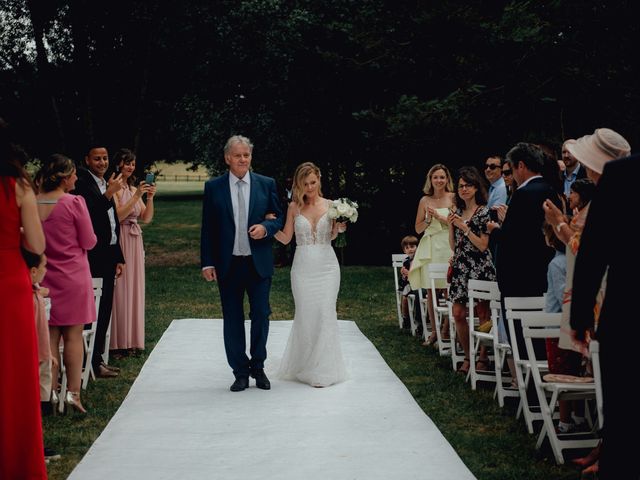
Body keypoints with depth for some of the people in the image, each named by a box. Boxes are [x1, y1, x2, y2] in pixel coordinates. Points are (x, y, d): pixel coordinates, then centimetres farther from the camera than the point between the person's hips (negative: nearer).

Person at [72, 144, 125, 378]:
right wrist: (109, 194, -22)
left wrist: (118, 258, 20)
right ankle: (93, 362, -2)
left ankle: (98, 358, 18)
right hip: (93, 256, -9)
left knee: (105, 309, 11)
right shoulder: (82, 183, -9)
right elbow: (88, 214, -23)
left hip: (108, 255, 9)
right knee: (94, 309, -7)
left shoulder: (107, 185, 17)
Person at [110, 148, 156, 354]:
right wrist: (137, 196, -18)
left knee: (134, 290, 8)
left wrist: (150, 198, -4)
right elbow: (119, 215, -16)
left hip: (135, 242, 7)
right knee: (119, 291, -5)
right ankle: (118, 342, 0)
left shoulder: (133, 188, 15)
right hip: (119, 241, -7)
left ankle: (131, 340, 14)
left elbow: (146, 218, 11)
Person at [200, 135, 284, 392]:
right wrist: (207, 263, -2)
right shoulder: (213, 187, 1)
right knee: (232, 319, 6)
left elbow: (278, 217, 9)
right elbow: (207, 228, 3)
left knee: (261, 315, 4)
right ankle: (240, 371, 16)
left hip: (259, 263, 0)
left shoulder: (266, 184, 3)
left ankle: (258, 366, 21)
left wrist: (265, 227, -14)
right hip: (228, 264, 0)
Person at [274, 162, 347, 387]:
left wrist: (338, 229, -8)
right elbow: (285, 238, 5)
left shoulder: (331, 206, 4)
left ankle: (323, 369, 4)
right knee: (304, 315, 2)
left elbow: (330, 237, 11)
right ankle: (303, 366, 18)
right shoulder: (294, 207, 3)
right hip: (303, 266, 0)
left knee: (325, 313, -4)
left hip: (327, 265, 0)